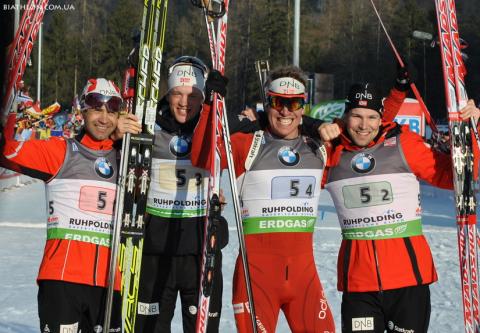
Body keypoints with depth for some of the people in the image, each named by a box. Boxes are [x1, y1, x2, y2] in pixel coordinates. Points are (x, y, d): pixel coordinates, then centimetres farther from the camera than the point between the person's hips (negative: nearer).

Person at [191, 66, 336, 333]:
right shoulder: (247, 146, 0)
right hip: (257, 267, -3)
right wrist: (213, 103, -20)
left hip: (304, 268, 4)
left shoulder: (318, 151, 12)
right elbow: (203, 158, -16)